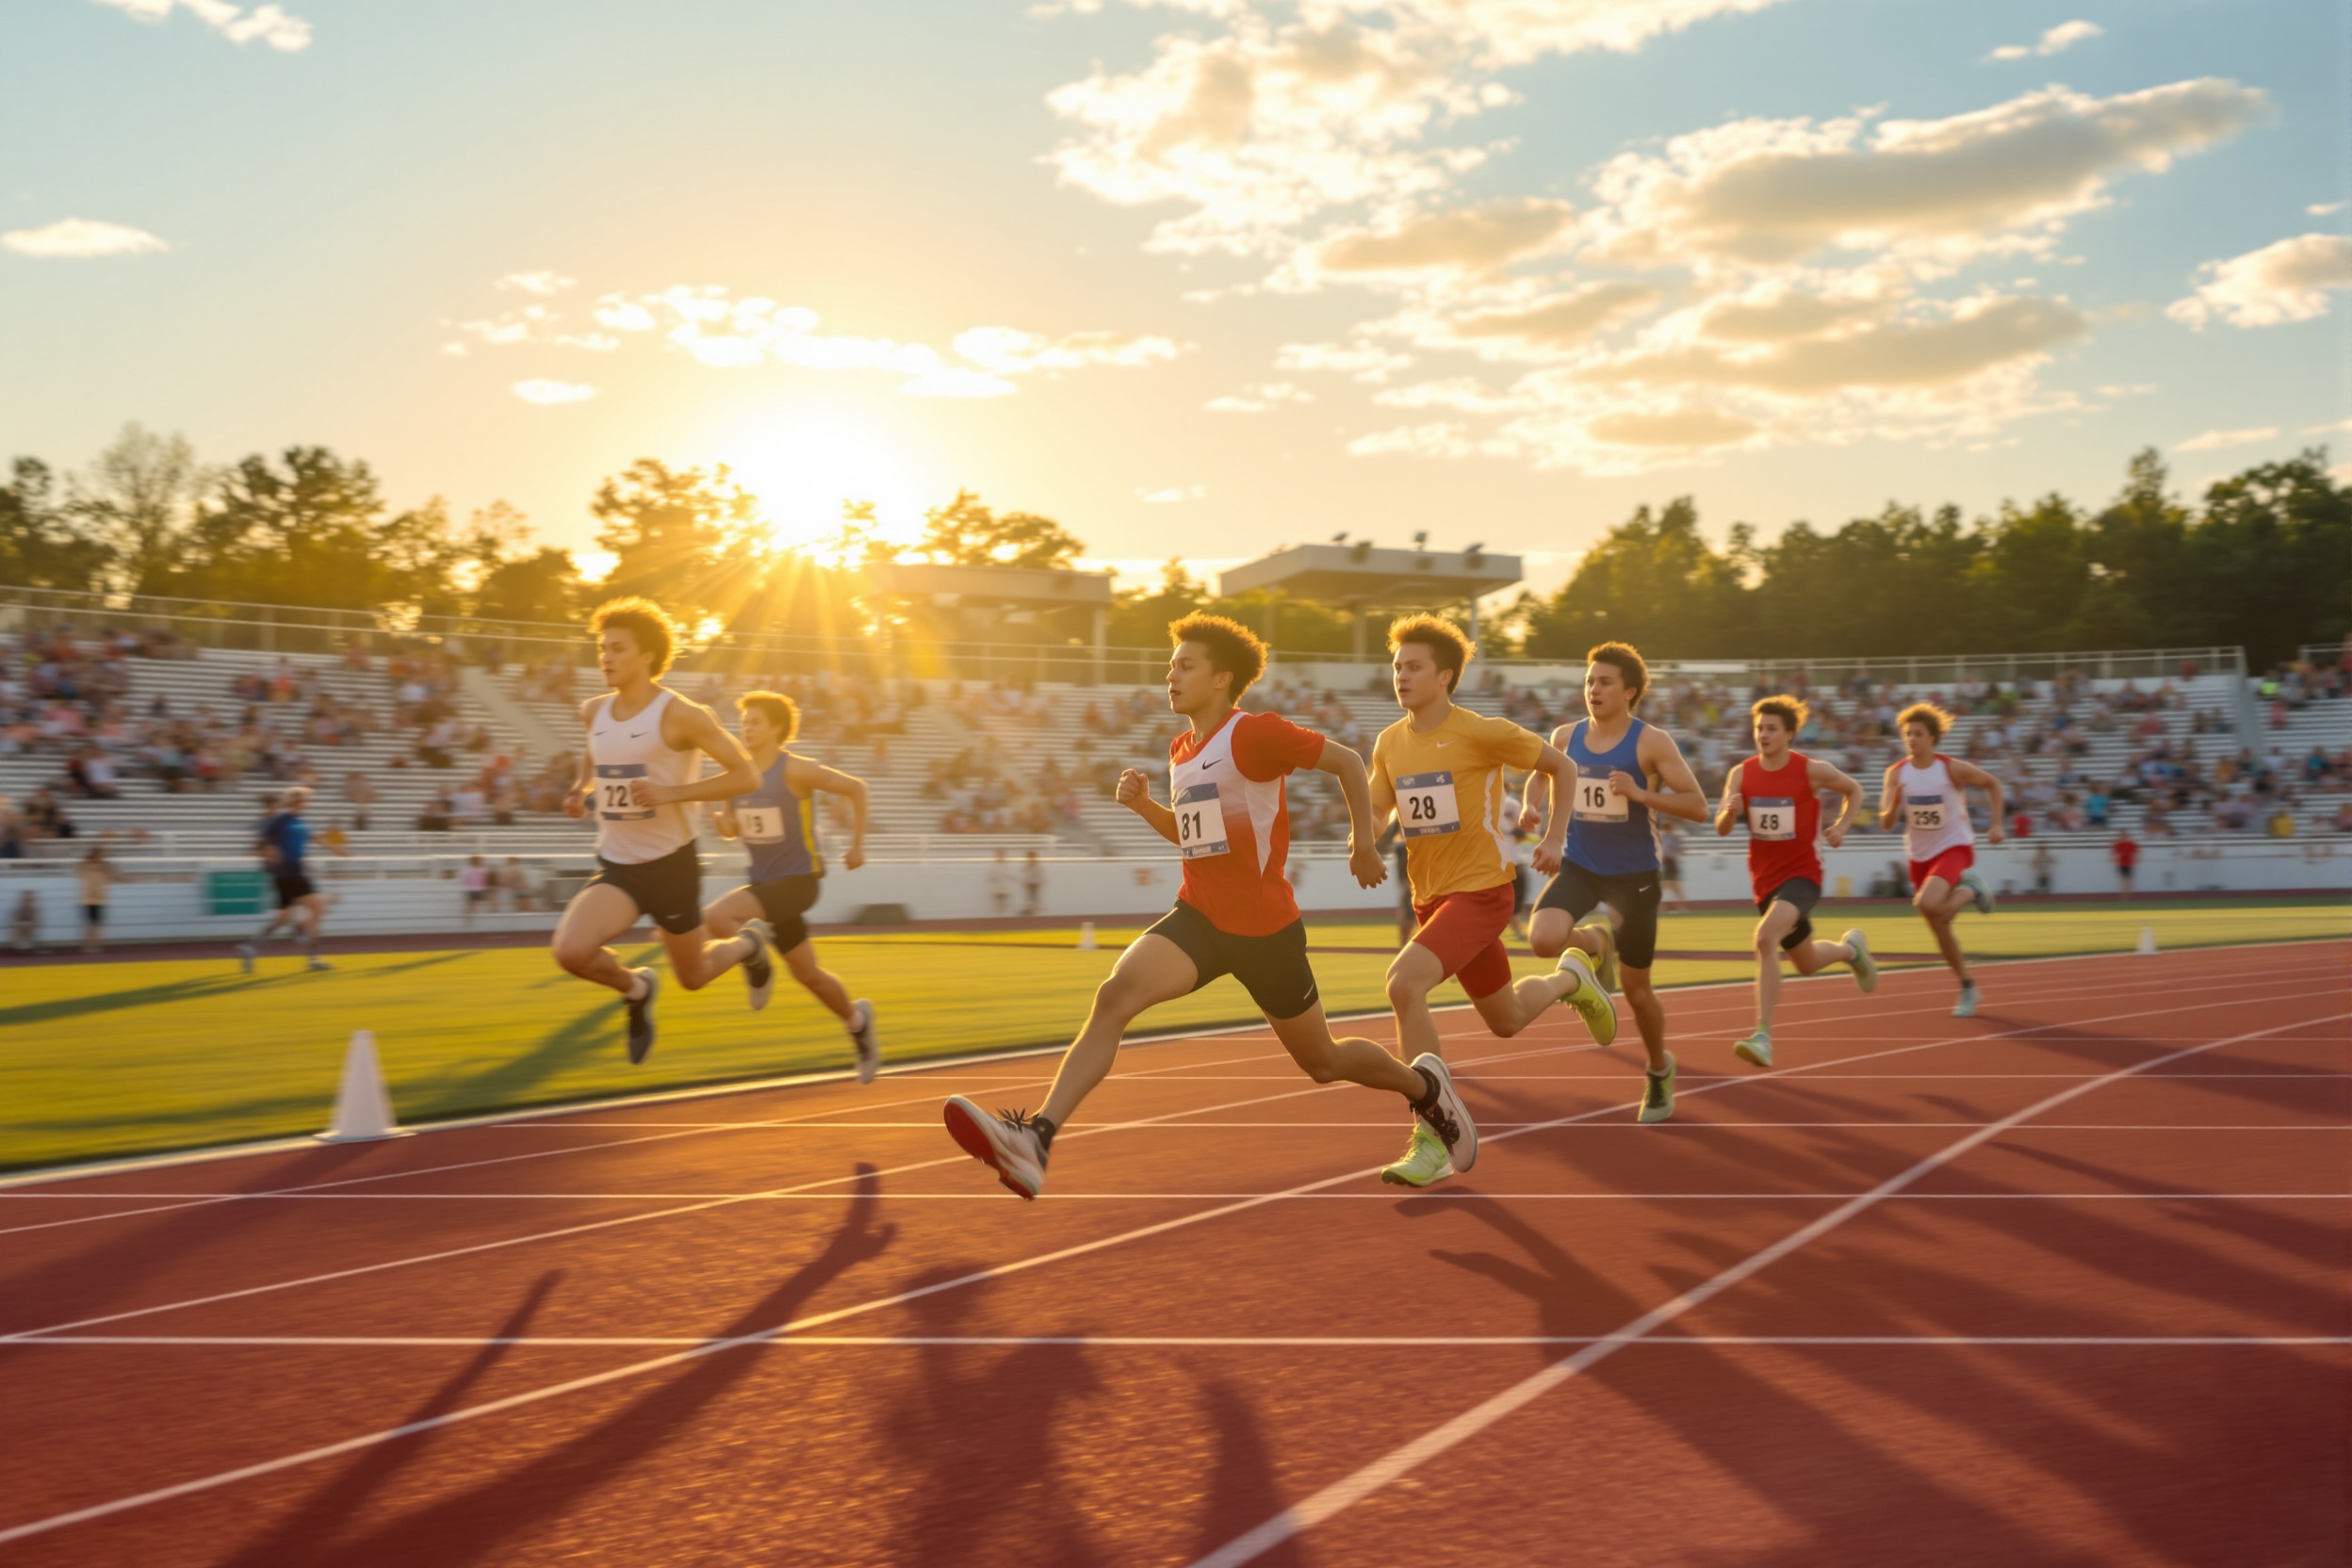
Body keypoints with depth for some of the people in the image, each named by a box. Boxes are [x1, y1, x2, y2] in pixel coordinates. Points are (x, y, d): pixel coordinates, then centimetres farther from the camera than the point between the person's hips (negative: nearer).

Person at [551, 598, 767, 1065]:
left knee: (694, 977, 10)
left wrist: (671, 792, -25)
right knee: (571, 951, -21)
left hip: (671, 864, -4)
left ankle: (746, 945, 46)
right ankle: (635, 988, 12)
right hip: (616, 867, 4)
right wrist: (581, 786, 7)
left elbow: (747, 776, -16)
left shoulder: (680, 715, -15)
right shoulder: (594, 712, 3)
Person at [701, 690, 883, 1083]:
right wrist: (721, 822, -9)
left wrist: (857, 845, -5)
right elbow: (732, 829, 15)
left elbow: (856, 788, -7)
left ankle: (757, 960, 1)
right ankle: (856, 1021, 37)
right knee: (807, 974, 14)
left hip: (798, 879, -7)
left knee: (716, 917, -27)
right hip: (763, 881, 7)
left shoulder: (795, 770, -14)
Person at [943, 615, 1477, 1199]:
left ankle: (1424, 1084, 42)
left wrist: (1364, 840, -3)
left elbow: (1346, 761, -4)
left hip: (1266, 927, -5)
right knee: (1115, 993, -23)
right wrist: (1143, 803, 6)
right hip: (1199, 916, 5)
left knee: (1323, 1063, 11)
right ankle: (1036, 1139, -32)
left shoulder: (1255, 733, -13)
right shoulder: (1181, 750, 10)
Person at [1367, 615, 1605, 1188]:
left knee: (1403, 982, -28)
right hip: (1429, 896, 7)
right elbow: (1375, 810, 13)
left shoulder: (1482, 733, -12)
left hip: (1481, 889, -7)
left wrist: (1553, 838, -2)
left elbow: (1561, 767, 1)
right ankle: (1570, 980, 51)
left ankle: (1432, 1140, -21)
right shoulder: (1389, 743, 4)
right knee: (1506, 1020, 18)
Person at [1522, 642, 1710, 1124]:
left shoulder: (1651, 743, -11)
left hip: (1634, 877, -3)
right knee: (1542, 939, -27)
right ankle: (1596, 940, 9)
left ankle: (1659, 1070, 34)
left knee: (1636, 988, 7)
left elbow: (1698, 807, -13)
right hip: (1579, 868, 3)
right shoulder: (1565, 737, 1)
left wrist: (1640, 793, -26)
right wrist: (1535, 801, 0)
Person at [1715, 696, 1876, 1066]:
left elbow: (1853, 790, 9)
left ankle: (1763, 1037, -31)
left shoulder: (1812, 770, -9)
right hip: (1765, 879, 5)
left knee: (1765, 938, -31)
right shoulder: (1741, 774, -2)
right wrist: (1730, 811, -30)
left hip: (1802, 873, -5)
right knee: (1807, 963, 20)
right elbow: (1721, 828, -7)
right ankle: (1850, 949, 54)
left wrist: (1841, 826, -7)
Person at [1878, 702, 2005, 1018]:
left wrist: (1996, 824, -2)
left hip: (1954, 848, -4)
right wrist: (1894, 805, -33)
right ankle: (1967, 986, 29)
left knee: (1926, 904, -31)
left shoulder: (1952, 768, -14)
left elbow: (1992, 783, 4)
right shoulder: (1896, 774, -7)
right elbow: (1886, 822, -12)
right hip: (1919, 856, 4)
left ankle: (1971, 890, -1)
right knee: (1939, 930, 10)